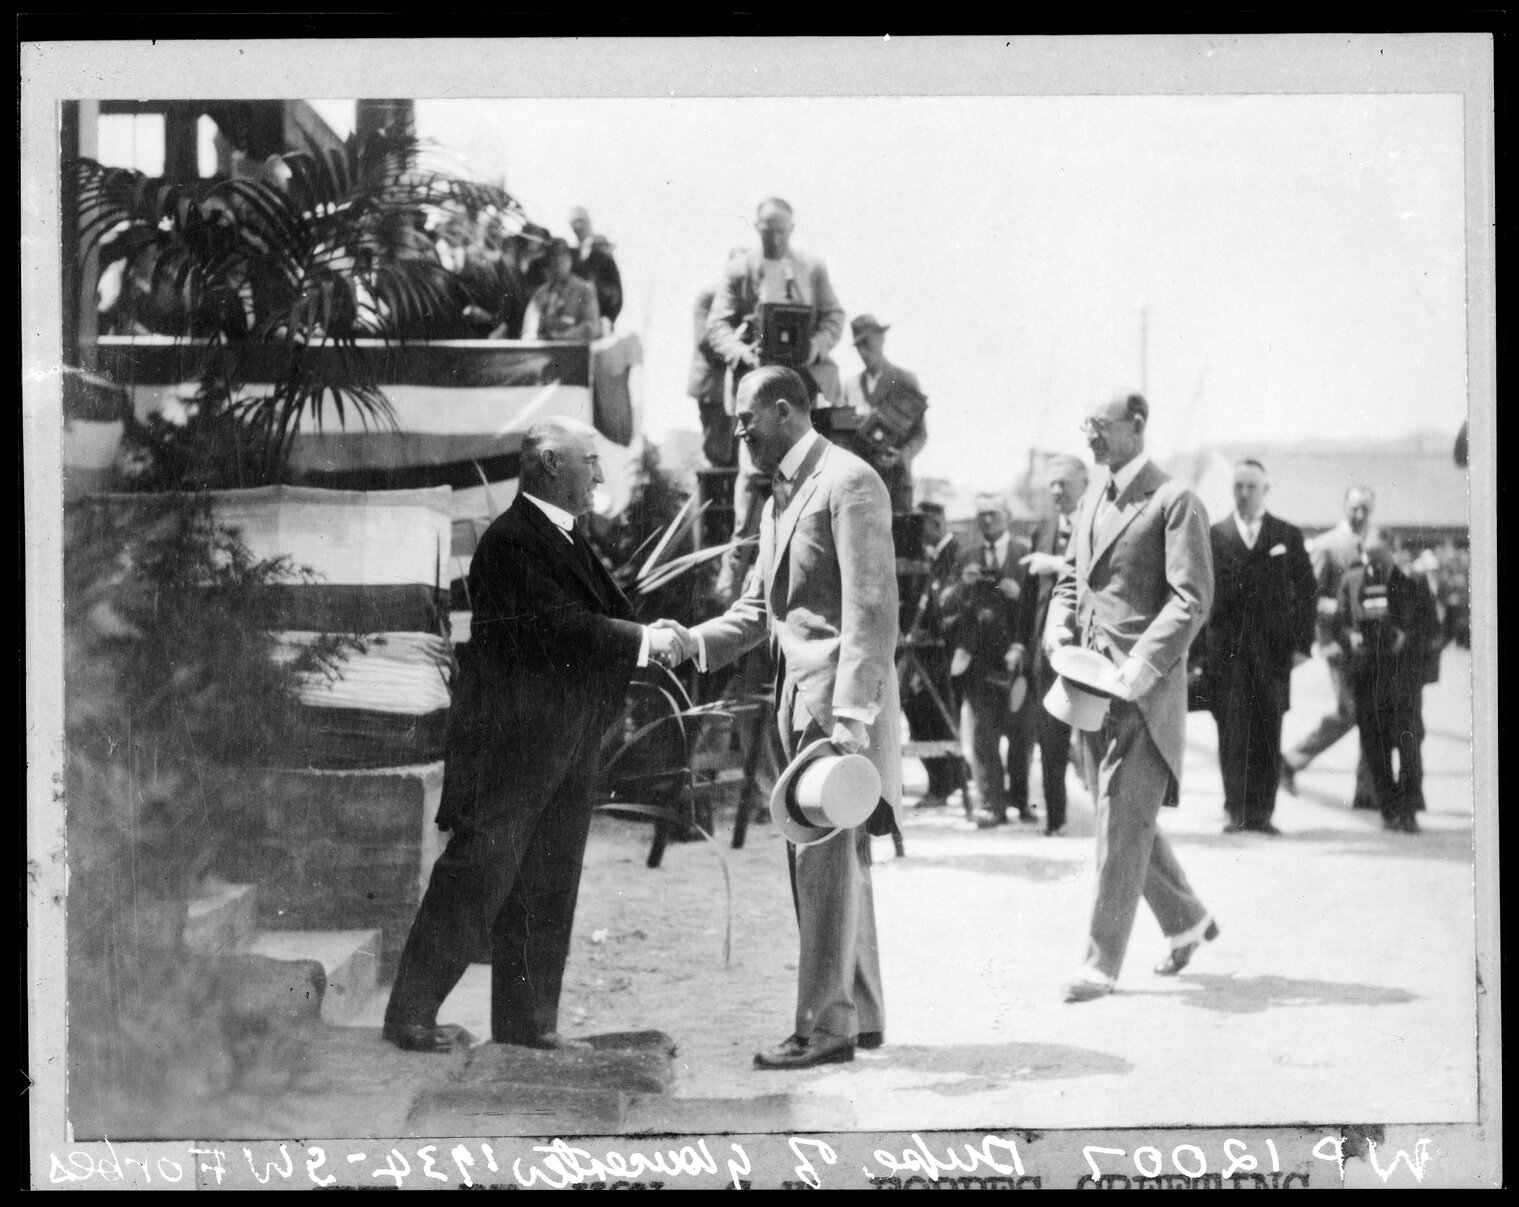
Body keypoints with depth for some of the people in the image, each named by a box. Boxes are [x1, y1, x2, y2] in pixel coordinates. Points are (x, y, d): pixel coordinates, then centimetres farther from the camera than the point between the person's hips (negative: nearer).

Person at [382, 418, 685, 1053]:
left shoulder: (565, 540, 16)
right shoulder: (512, 541, -16)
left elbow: (603, 615, 14)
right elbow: (561, 627, -24)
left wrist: (656, 638, -4)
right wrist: (644, 640, -18)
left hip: (565, 749, 10)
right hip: (511, 743, -9)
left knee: (547, 887, 12)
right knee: (477, 876, -5)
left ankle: (528, 1019, 19)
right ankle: (409, 1015, 5)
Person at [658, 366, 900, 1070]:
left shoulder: (848, 482, -12)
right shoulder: (780, 499, 19)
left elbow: (872, 607, -18)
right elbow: (758, 610, 21)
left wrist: (851, 716, -24)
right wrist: (691, 643, 3)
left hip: (842, 694, -10)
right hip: (801, 695, 10)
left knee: (826, 856, -9)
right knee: (830, 860, 13)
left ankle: (826, 1026, -5)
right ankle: (860, 1014, 21)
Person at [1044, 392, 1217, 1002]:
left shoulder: (1174, 502, -8)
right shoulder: (1091, 500, 16)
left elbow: (1191, 600, -14)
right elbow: (1070, 579, 24)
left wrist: (1139, 669, -22)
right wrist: (1059, 628, 2)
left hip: (1145, 686, -8)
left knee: (1123, 821, -8)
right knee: (1120, 817, 14)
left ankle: (1102, 962, -4)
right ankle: (1186, 919, 33)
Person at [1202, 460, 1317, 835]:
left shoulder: (1287, 536, 10)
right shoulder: (1213, 535, 7)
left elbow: (1307, 590, 9)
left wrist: (1302, 643, 1)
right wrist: (1200, 648, -5)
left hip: (1273, 649, 1)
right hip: (1226, 649, -1)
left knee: (1268, 734, 1)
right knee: (1232, 732, -4)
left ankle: (1261, 812, 7)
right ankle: (1236, 812, 0)